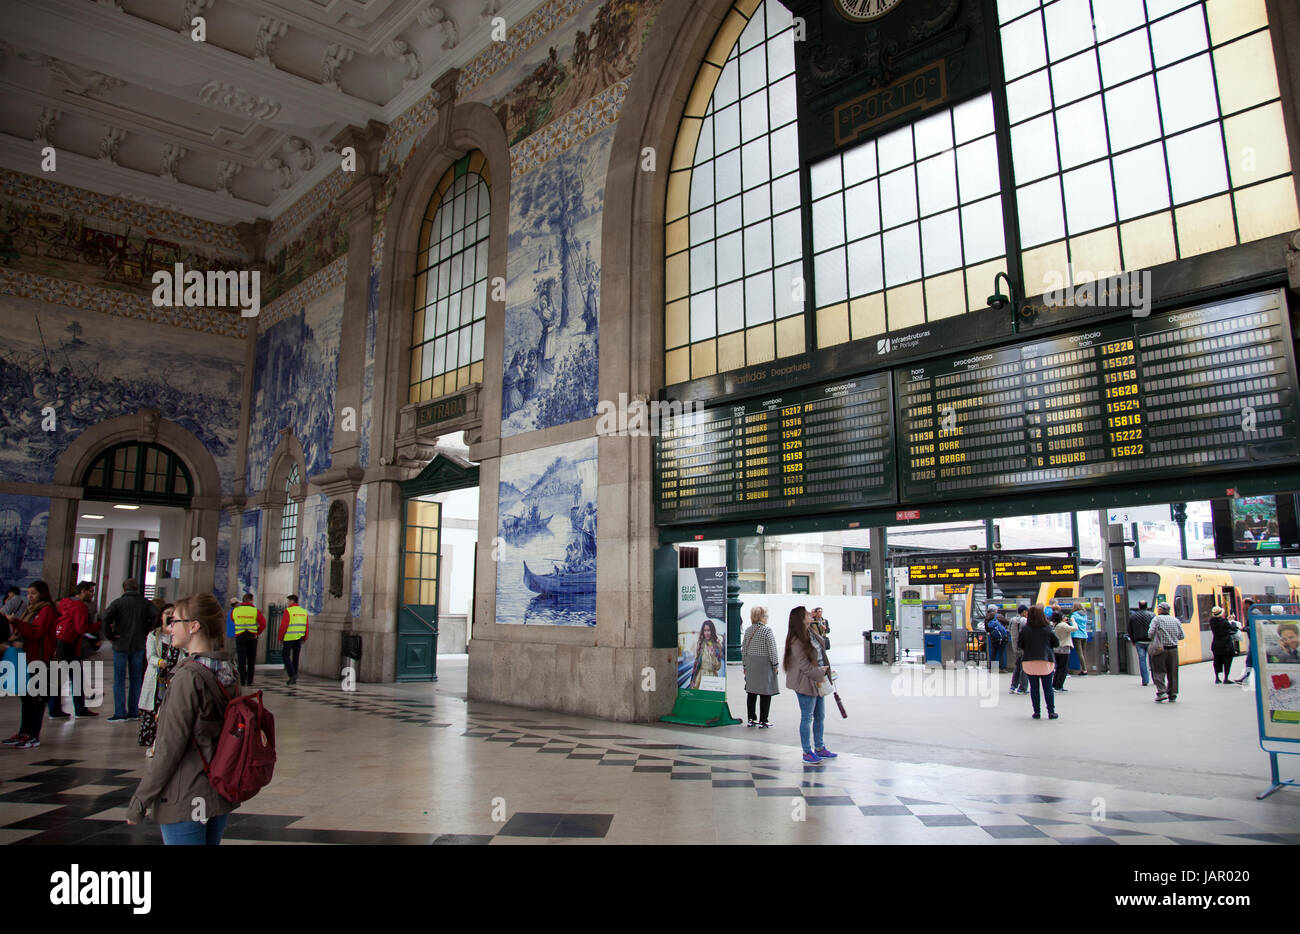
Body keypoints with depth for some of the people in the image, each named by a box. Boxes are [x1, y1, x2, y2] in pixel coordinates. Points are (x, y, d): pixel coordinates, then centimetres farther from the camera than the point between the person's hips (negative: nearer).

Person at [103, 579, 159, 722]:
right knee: (136, 680, 10)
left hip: (120, 645, -2)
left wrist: (110, 634, -8)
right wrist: (146, 631, -2)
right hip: (138, 646, 2)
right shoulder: (144, 602, 3)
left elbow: (106, 616, -19)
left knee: (119, 680, 2)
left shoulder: (118, 602, -3)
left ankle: (120, 713, 0)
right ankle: (133, 712, 14)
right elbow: (155, 615, -13)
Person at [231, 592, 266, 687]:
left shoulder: (235, 610, 0)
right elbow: (263, 623, -15)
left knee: (241, 660, -1)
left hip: (240, 637, 0)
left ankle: (243, 680, -10)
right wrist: (258, 633, -2)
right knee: (251, 660, 12)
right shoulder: (255, 610, -6)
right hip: (252, 637, 0)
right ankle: (250, 680, 14)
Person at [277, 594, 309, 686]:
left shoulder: (288, 610, -10)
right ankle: (294, 679, 14)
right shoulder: (303, 611, 8)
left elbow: (283, 626, -12)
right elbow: (306, 626, 8)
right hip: (299, 637, 6)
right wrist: (304, 639, 15)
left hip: (289, 637, -6)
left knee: (285, 655, 5)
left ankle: (292, 674, -11)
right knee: (295, 657, 11)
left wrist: (280, 637, -1)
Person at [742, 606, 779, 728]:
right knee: (766, 693, 1)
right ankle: (763, 720, 4)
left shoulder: (748, 630, 6)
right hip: (764, 664, -6)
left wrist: (745, 665, 17)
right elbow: (772, 649, -13)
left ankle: (751, 719, 17)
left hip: (751, 664, 6)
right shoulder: (767, 630, -12)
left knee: (751, 692, 12)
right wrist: (775, 664, -4)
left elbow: (743, 649, 10)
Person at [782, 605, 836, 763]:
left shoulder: (810, 632, 9)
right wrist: (820, 674, -15)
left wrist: (823, 669, 10)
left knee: (820, 716, 17)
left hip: (817, 682, 9)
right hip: (805, 683, -9)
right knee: (807, 717, 1)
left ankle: (819, 747, 30)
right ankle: (807, 752, 11)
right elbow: (804, 665, -21)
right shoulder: (796, 641, -20)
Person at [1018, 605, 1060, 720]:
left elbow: (1019, 645, -2)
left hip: (1030, 662, 0)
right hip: (1046, 662, 0)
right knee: (1048, 688, 8)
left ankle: (1037, 711, 8)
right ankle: (1051, 712, 9)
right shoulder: (1048, 629, -5)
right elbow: (1056, 643, 4)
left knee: (1034, 688, 7)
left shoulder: (1024, 629, -7)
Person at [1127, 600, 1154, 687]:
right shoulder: (1152, 615, -2)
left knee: (1142, 660, 2)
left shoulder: (1132, 616, 3)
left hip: (1139, 642, 1)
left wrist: (1133, 641, 16)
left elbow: (1130, 631, 7)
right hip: (1150, 641, -1)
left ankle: (1145, 680, 1)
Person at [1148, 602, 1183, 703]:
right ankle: (1172, 694, 14)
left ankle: (1161, 692, -10)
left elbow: (1150, 633, -14)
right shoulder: (1175, 620, 8)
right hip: (1173, 649, 4)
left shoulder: (1156, 619, -6)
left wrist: (1153, 638, 7)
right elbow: (1181, 636, 7)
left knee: (1159, 672, 1)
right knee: (1172, 672, 10)